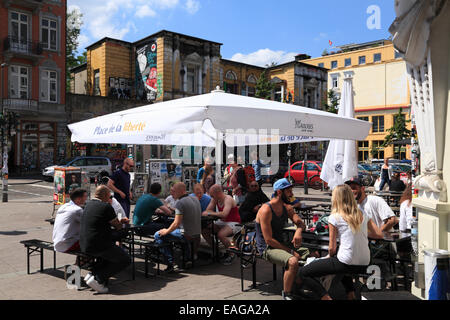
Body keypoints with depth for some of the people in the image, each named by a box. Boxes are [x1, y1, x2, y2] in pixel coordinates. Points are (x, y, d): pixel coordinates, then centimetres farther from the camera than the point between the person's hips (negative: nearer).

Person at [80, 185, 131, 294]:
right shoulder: (106, 206, -14)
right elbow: (118, 226, -5)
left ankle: (93, 273, 17)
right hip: (98, 246, -9)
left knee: (111, 251, 31)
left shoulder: (88, 204, 12)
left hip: (84, 245, 9)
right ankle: (97, 279, -5)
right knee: (125, 260, 1)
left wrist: (120, 221, 26)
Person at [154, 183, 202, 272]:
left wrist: (166, 231, -6)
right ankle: (189, 257, 36)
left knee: (158, 235, 1)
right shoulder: (196, 199, 8)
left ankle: (170, 264, -2)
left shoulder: (180, 203, -16)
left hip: (187, 235, -8)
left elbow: (176, 223, -21)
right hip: (197, 233, 8)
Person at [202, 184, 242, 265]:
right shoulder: (214, 199, 1)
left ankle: (231, 255, -9)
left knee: (220, 234, -33)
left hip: (234, 223, -8)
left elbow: (224, 214, -35)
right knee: (204, 231, -8)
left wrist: (210, 213, -26)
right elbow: (207, 211, -1)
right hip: (222, 222, 8)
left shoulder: (228, 199, -22)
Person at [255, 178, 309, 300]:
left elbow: (300, 223, 2)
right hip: (267, 248, -8)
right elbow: (269, 240, -20)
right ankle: (287, 294, -13)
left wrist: (298, 231, -23)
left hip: (282, 244, 8)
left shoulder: (287, 208, 8)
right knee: (293, 261, -33)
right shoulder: (266, 210, -18)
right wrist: (290, 251, -20)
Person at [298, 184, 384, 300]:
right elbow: (379, 235, 12)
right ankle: (351, 295, 26)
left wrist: (330, 256, 17)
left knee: (303, 273, 3)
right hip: (365, 265, 6)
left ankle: (326, 297, -13)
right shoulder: (363, 215, 9)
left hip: (347, 263, -6)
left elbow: (332, 248, -4)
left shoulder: (334, 217, -6)